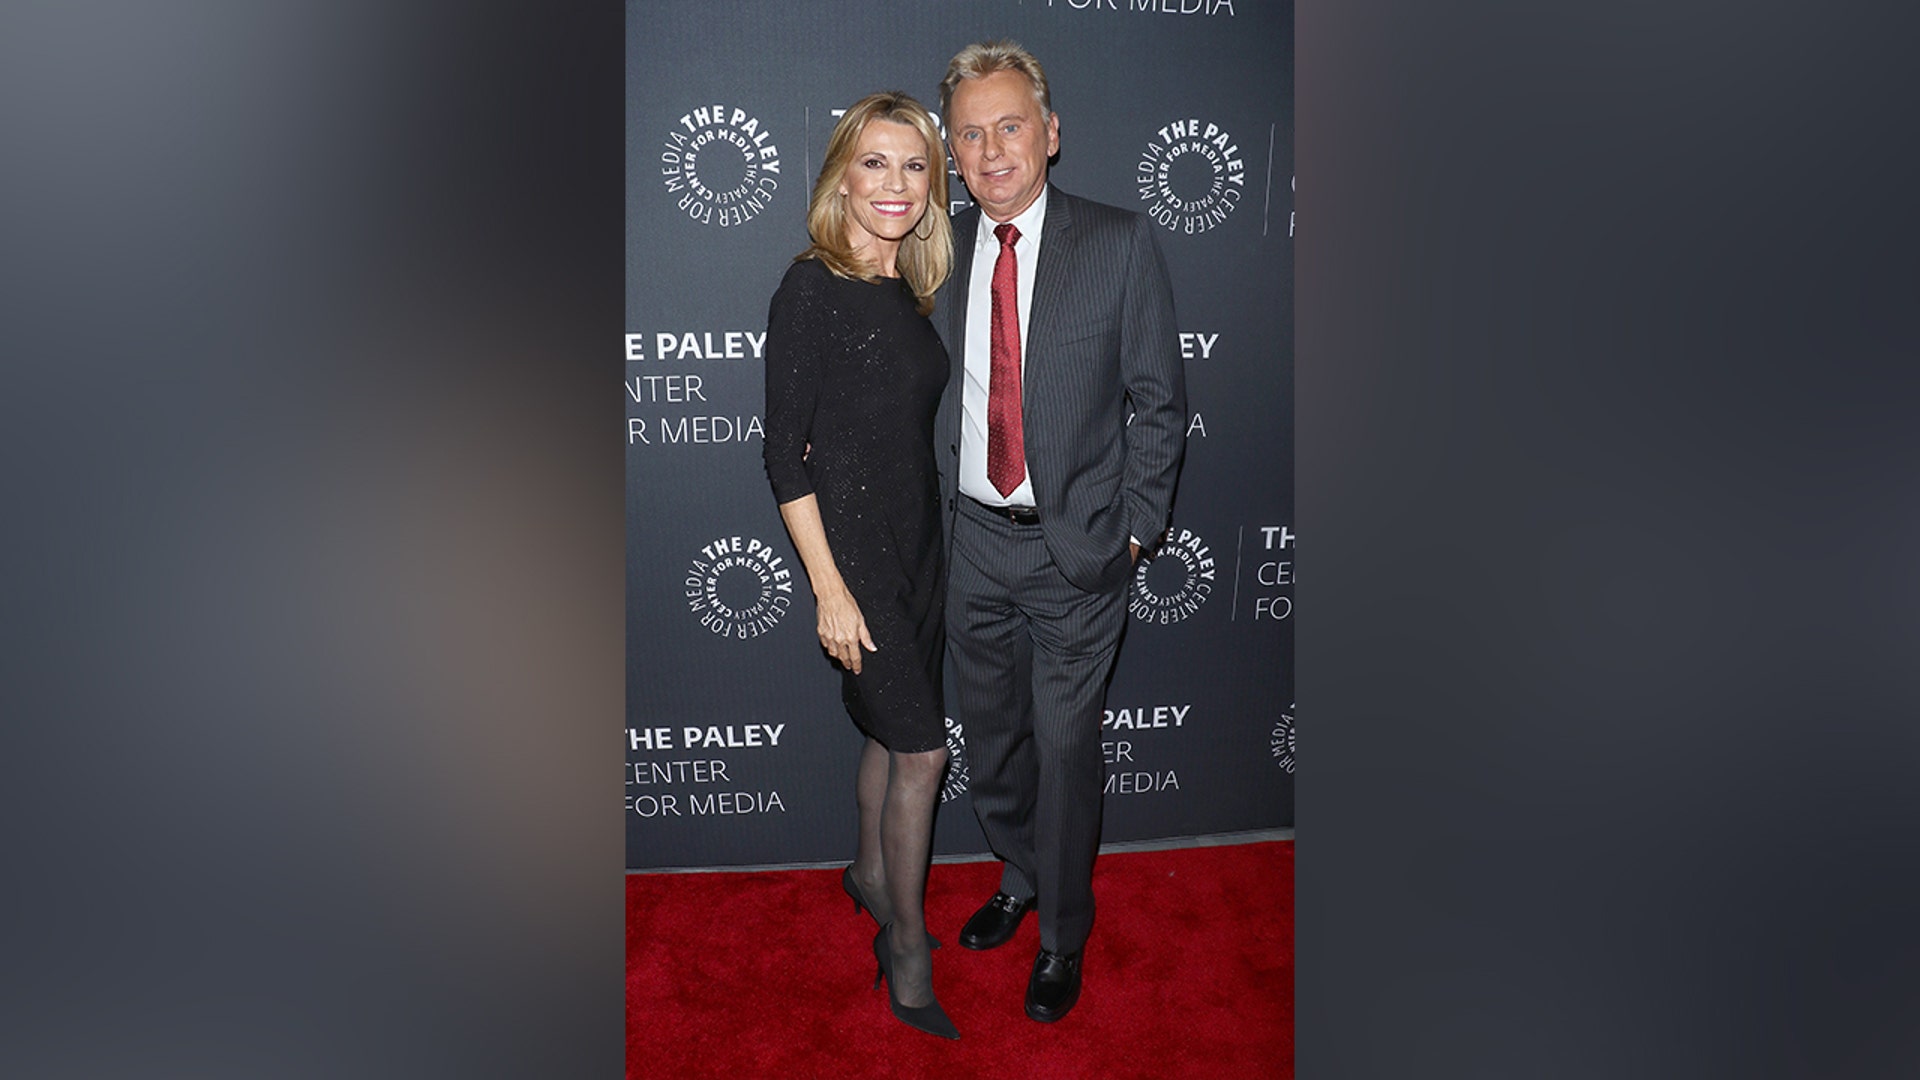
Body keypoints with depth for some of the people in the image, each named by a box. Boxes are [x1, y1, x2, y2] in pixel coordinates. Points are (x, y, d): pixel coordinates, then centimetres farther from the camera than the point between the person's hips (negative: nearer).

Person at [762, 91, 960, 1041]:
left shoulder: (908, 294, 7)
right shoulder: (811, 289, -14)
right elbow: (785, 454, -15)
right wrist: (829, 589, -17)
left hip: (918, 539, 7)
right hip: (853, 544, -7)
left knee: (892, 730, 17)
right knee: (922, 745, -4)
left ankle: (873, 878, 38)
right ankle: (907, 942, 13)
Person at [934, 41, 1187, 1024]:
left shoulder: (1120, 244, -8)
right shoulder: (938, 252, 3)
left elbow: (1159, 401, -5)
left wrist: (1132, 531, -7)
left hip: (1075, 546, -4)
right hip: (972, 540, 4)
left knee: (1065, 748, 6)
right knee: (990, 736, 19)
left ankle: (1063, 934, 28)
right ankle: (1019, 877, 45)